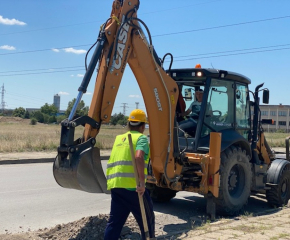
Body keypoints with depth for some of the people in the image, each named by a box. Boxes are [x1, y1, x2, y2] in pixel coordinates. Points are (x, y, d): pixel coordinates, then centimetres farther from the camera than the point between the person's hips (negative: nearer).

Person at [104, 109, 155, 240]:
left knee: (114, 222, 13)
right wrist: (142, 181, -23)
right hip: (132, 186, -6)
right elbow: (139, 157, -21)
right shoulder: (141, 138, -2)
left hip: (114, 185, 7)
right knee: (147, 219, 11)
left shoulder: (119, 138, 20)